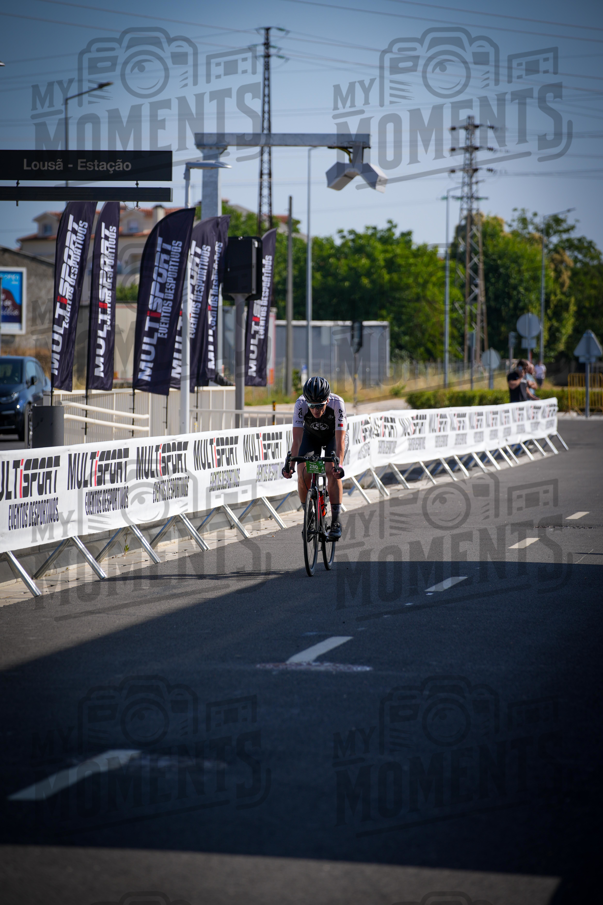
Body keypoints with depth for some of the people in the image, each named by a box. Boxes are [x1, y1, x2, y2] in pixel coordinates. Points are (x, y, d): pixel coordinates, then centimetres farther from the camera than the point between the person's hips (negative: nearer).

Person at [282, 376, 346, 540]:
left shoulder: (337, 403, -37)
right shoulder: (301, 404, -34)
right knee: (303, 474, -18)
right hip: (310, 436, 2)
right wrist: (290, 464, -48)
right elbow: (297, 439, -36)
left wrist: (338, 465, -54)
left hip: (333, 435, -2)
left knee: (332, 472, -25)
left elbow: (340, 440, -40)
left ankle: (336, 519, -18)